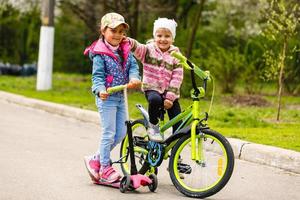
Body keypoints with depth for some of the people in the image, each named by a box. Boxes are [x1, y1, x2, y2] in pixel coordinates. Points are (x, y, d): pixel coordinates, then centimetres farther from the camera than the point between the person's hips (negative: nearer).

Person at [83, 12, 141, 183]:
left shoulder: (125, 50, 7)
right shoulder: (100, 53, -12)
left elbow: (133, 65, 0)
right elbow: (98, 75, -16)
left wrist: (134, 78, -21)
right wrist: (100, 90, -34)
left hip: (121, 97, 7)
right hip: (106, 98, -7)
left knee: (121, 133, 10)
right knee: (109, 133, -4)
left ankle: (96, 160, 22)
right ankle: (105, 169, 7)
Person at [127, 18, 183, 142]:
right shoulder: (149, 50, -1)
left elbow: (177, 78, -4)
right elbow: (138, 48, -22)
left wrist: (170, 97, -12)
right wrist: (129, 42, -44)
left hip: (169, 91, 2)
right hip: (152, 88, -2)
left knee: (178, 121, -7)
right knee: (155, 99, -36)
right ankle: (153, 125, -10)